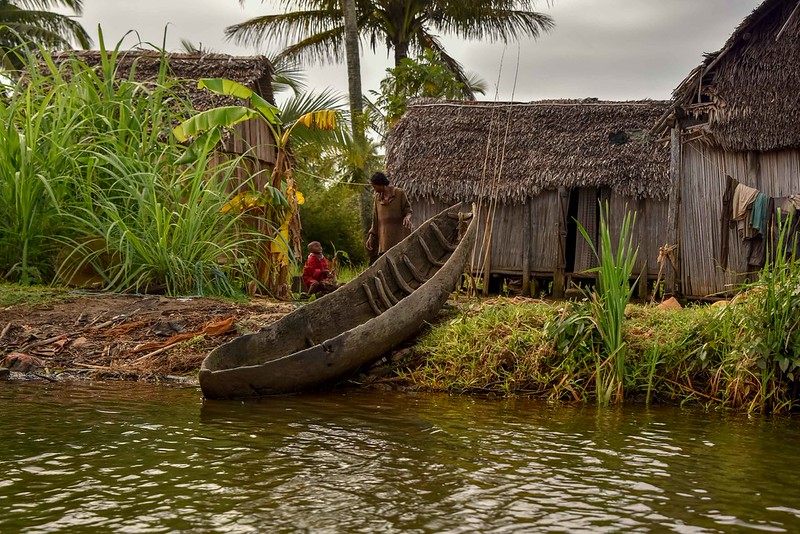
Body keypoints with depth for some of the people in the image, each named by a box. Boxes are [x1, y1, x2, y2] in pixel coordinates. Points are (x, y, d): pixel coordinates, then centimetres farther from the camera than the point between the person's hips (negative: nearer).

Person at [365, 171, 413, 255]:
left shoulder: (400, 193, 0)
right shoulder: (377, 197, 13)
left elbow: (408, 210, 2)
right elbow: (375, 219, 17)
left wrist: (407, 217, -21)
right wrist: (371, 237, 13)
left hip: (399, 235, -4)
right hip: (384, 238, 4)